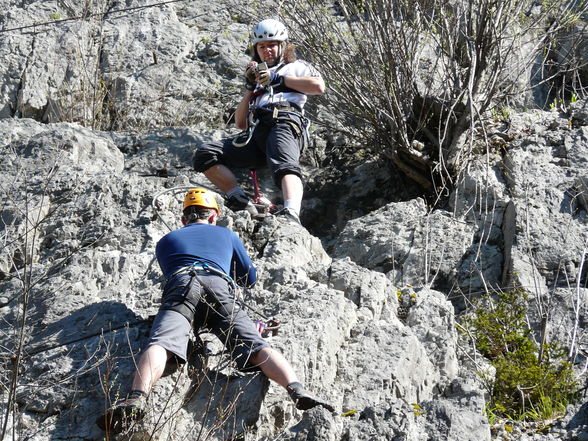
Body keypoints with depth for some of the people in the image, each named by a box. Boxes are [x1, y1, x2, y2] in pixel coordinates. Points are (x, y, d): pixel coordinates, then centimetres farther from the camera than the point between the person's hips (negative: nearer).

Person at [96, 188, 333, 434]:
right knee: (256, 348, -13)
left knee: (160, 344, -24)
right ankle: (297, 391, -38)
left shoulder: (165, 241, 36)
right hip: (220, 288, 1)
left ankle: (137, 398, -52)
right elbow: (250, 278, 45)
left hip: (180, 287, 0)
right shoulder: (226, 234, 37)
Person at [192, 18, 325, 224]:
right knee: (204, 155, -14)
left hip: (285, 124, -6)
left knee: (285, 166, -38)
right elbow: (240, 123, 28)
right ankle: (242, 203, -20)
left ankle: (292, 213, -62)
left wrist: (278, 79, 4)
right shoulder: (259, 78, 38)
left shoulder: (296, 67, 26)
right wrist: (250, 88, 17)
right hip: (255, 133, 6)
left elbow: (319, 86, 2)